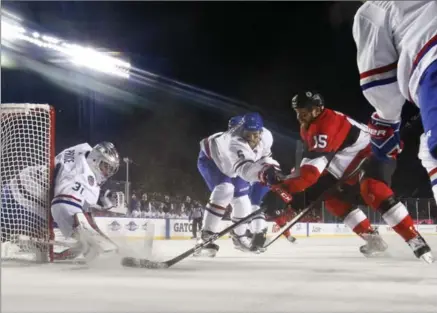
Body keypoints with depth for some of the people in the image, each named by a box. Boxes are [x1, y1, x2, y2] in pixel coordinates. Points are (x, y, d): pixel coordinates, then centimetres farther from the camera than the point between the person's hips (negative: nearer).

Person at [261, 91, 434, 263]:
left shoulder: (327, 123, -27)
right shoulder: (308, 129, 7)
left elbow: (316, 162, -35)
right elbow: (309, 159, 14)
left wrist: (287, 186, -39)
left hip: (377, 152, -11)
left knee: (371, 189, -37)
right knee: (335, 199, 6)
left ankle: (415, 240, -37)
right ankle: (373, 239, 7)